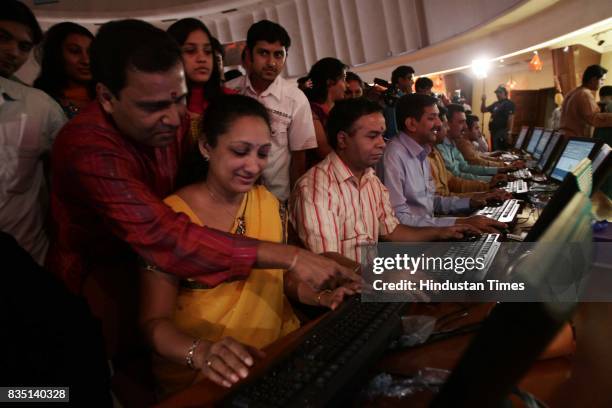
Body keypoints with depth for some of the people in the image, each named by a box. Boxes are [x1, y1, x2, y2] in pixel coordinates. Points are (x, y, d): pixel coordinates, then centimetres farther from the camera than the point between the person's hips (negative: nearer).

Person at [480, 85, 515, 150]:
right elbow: (483, 110, 22)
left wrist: (509, 132, -22)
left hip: (502, 132, -8)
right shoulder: (495, 104, 18)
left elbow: (511, 118, -14)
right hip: (494, 131, 8)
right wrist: (483, 101, 4)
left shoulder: (509, 104, -6)